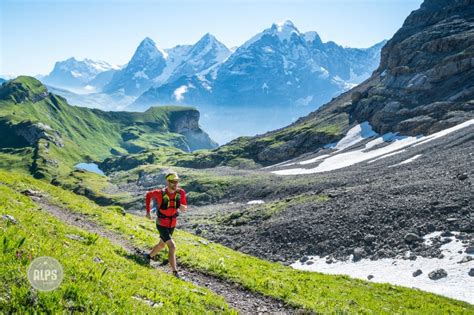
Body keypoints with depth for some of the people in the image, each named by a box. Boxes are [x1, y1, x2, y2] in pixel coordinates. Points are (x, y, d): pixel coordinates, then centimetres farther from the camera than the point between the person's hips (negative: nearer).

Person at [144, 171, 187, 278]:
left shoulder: (181, 192, -15)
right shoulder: (160, 193, -24)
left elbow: (184, 208, -2)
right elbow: (148, 195, -3)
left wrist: (183, 207, -28)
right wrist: (148, 211, -2)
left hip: (172, 225, 6)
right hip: (161, 225, -5)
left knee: (162, 245, 26)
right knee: (172, 247, -16)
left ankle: (149, 256, 54)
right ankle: (175, 273, -6)